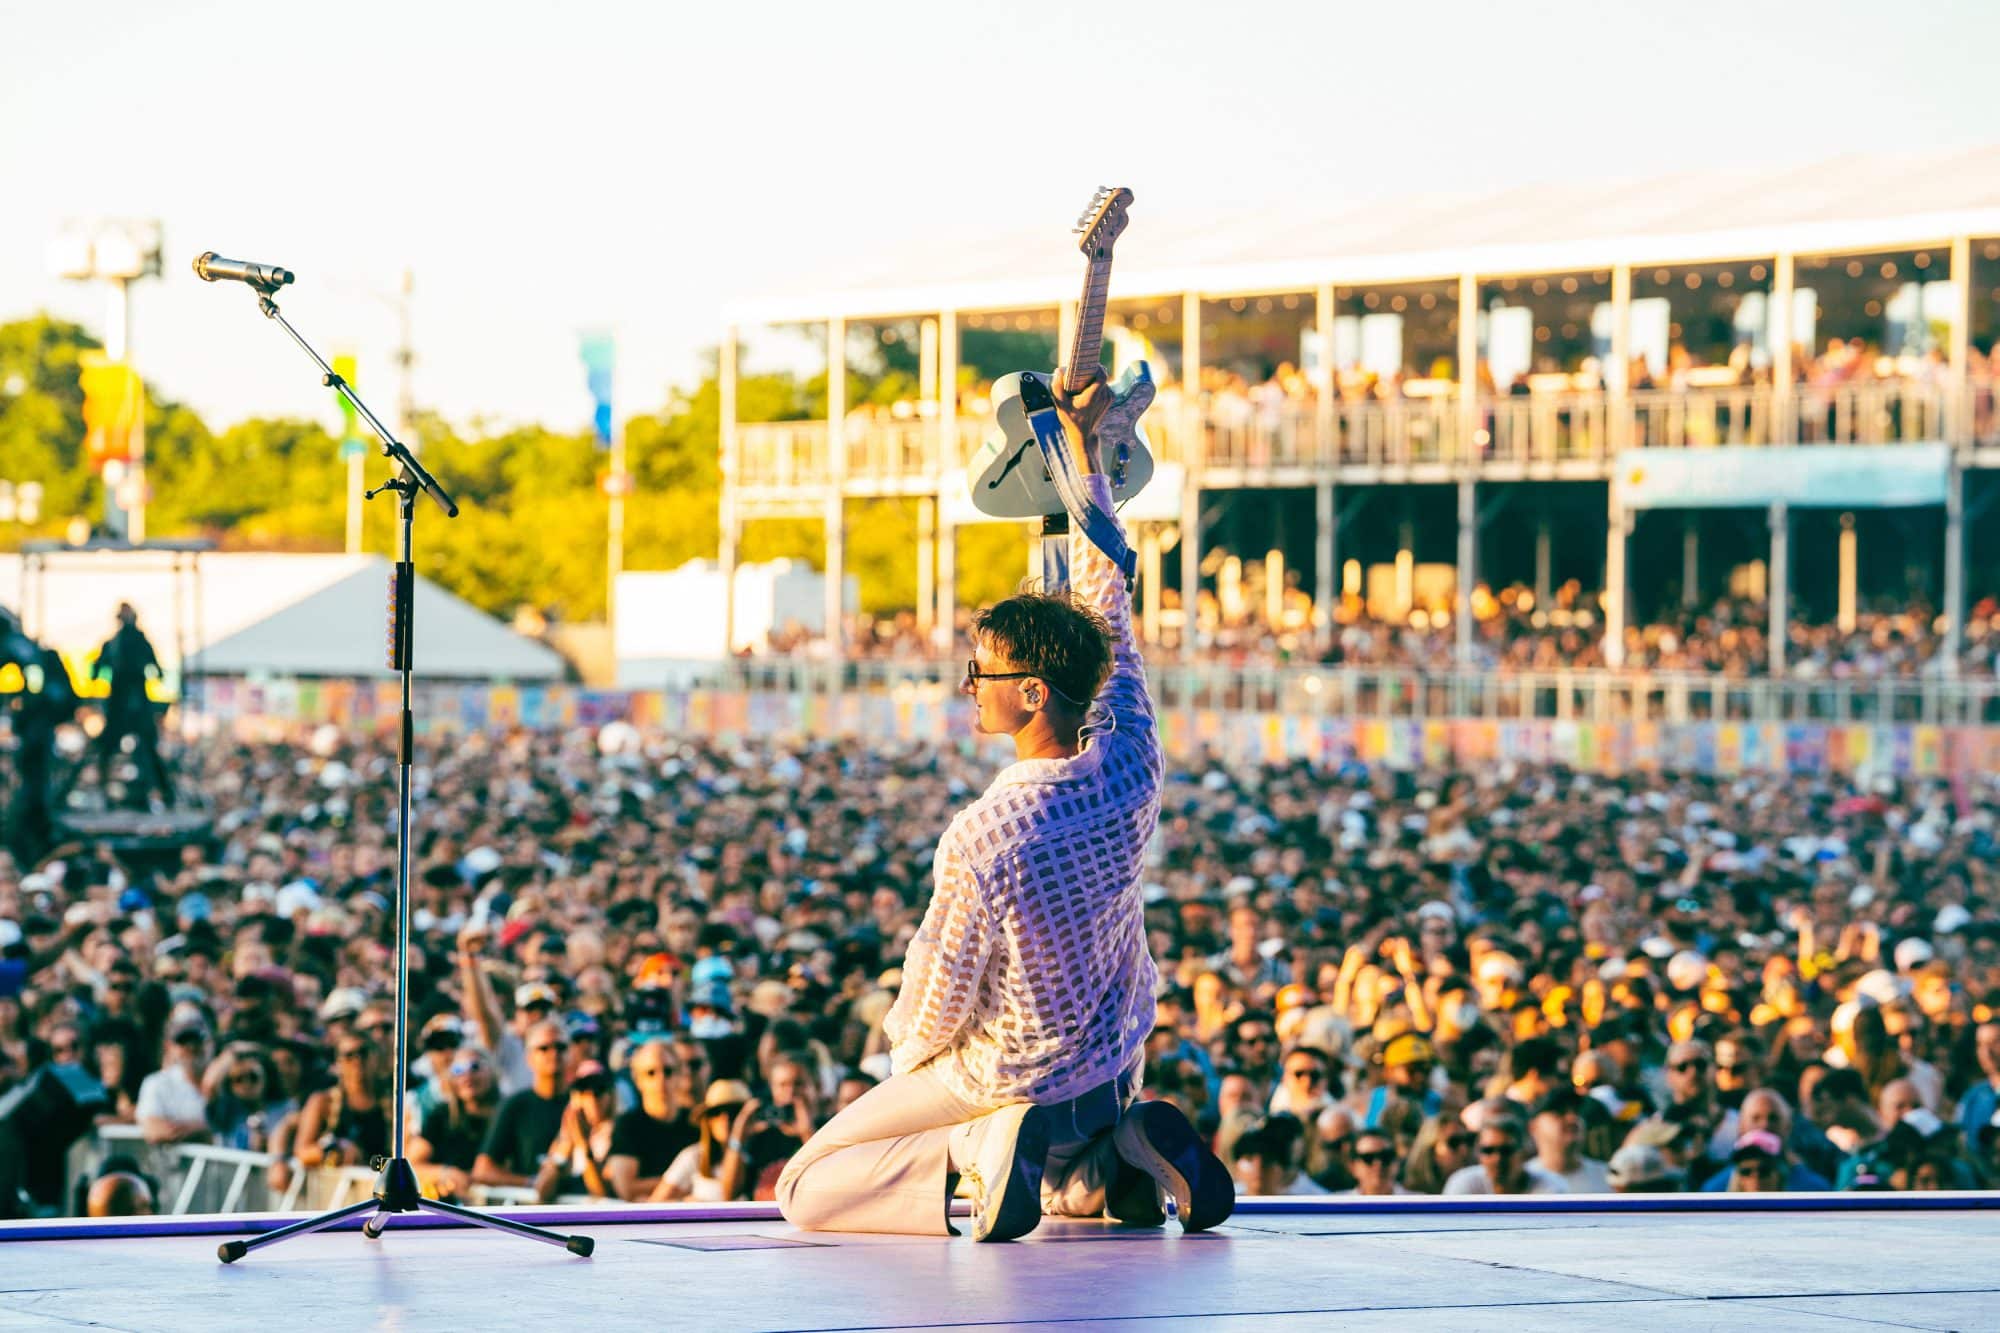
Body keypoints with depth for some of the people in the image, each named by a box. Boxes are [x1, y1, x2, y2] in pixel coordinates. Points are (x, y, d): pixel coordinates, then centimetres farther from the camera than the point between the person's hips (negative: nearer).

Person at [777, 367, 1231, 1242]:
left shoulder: (983, 839, -30)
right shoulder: (1131, 765, -14)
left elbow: (935, 1014, -20)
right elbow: (1109, 607, 0)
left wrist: (908, 1044, 5)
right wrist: (1085, 450, 8)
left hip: (1011, 1079, -6)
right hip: (1118, 1065, 6)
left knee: (804, 1194, 8)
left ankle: (987, 1159, -13)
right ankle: (1102, 1163, 7)